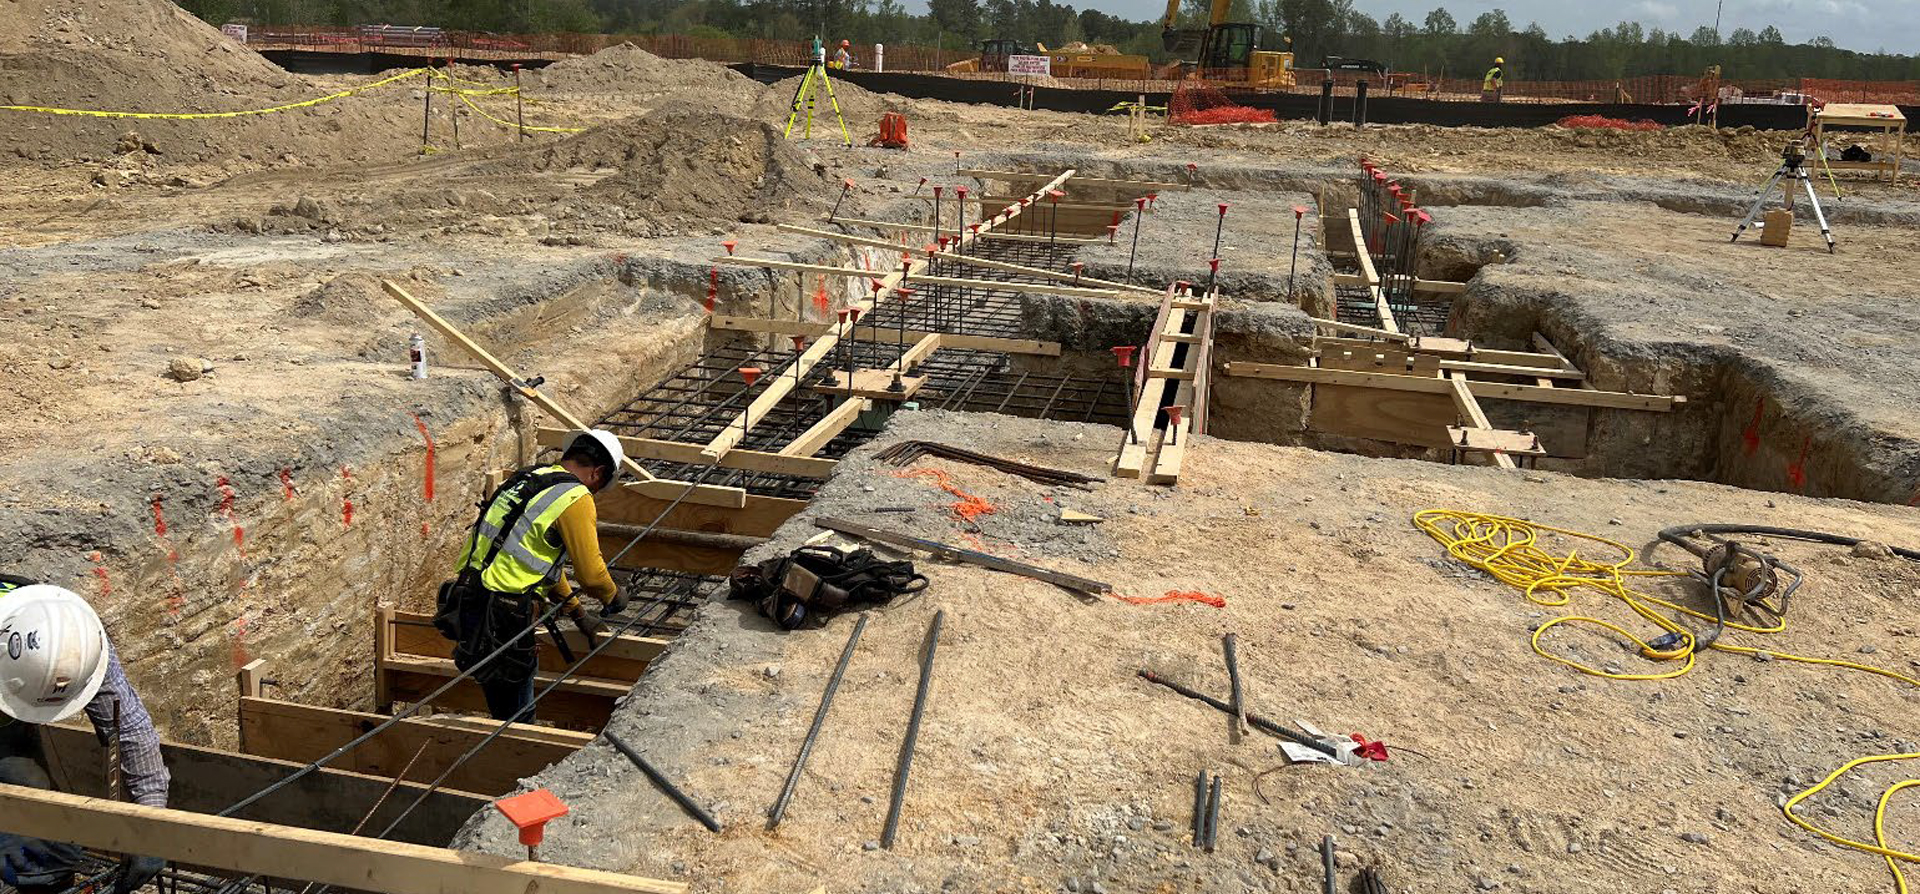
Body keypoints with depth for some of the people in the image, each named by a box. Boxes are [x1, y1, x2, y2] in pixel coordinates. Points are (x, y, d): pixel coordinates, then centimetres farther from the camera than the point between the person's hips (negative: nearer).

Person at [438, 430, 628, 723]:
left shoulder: (525, 479, 18)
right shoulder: (576, 498, -10)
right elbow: (591, 572, -7)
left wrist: (578, 613, 33)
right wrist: (612, 598, 17)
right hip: (501, 619, -9)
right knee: (518, 718, 5)